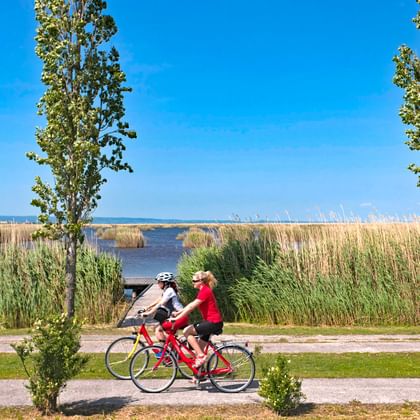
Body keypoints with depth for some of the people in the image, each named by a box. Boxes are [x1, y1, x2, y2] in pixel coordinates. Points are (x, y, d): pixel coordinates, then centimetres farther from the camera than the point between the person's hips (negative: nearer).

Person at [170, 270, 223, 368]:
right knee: (200, 348, 12)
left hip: (213, 322, -10)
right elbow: (191, 304, 18)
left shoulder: (205, 291, -16)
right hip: (210, 321, 10)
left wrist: (177, 318, -21)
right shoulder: (203, 290, 15)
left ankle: (201, 356, -7)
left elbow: (191, 307, -21)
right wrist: (178, 312, 11)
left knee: (187, 331, -11)